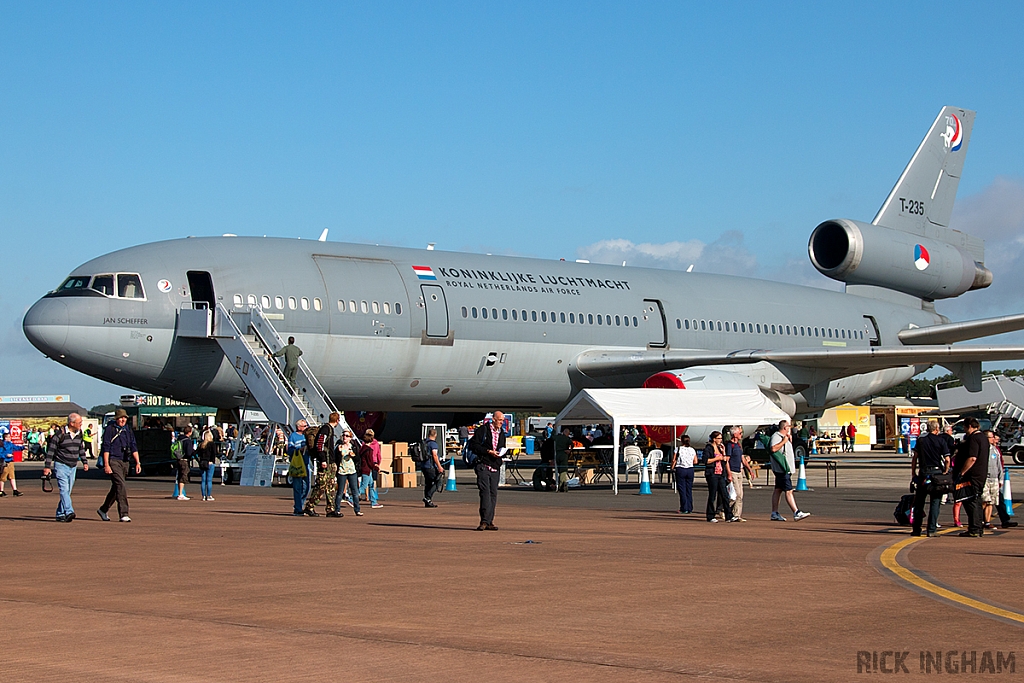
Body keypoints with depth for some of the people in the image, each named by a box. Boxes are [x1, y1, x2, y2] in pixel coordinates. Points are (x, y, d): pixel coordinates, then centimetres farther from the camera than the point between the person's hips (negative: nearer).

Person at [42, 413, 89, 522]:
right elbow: (51, 450, -9)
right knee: (64, 489, -17)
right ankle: (69, 512, -30)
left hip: (73, 467, 7)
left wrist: (85, 462, 15)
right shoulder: (59, 434, -12)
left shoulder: (79, 434, 8)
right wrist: (47, 467, -11)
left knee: (68, 491, 7)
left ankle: (60, 514, 15)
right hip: (61, 465, -7)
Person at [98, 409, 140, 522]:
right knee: (121, 487, -16)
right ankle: (123, 514, -16)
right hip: (113, 461, -7)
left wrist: (137, 463, 6)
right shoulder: (110, 429, -4)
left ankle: (103, 510, 31)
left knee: (116, 488, 14)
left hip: (124, 462, 7)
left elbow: (133, 447, 15)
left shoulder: (128, 430, 15)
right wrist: (106, 465, -14)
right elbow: (106, 448, -7)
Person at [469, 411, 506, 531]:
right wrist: (488, 451, -14)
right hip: (483, 466, -6)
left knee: (493, 494, 3)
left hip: (495, 467, 6)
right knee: (485, 492, -14)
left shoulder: (501, 433, 17)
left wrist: (501, 453, 4)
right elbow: (473, 445, -7)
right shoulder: (483, 430, -2)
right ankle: (485, 521, -15)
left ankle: (489, 522, 7)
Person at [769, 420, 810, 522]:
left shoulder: (784, 437, 19)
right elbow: (773, 449, -30)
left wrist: (790, 441, 15)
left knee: (778, 490, 11)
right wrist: (783, 441, -23)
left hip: (786, 469, 11)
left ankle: (774, 514, 13)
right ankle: (797, 513, -16)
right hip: (782, 469, -11)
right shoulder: (776, 436, -14)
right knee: (788, 491, -12)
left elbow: (788, 448, 32)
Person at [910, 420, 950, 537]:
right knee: (935, 502, 3)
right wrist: (945, 472, 5)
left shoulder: (921, 440, 6)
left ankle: (916, 529, 9)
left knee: (919, 503, 9)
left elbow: (915, 457, 2)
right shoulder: (941, 441, -1)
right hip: (936, 472, -2)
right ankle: (931, 530, -1)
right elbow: (947, 460, -7)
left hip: (923, 474, 2)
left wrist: (913, 472, 8)